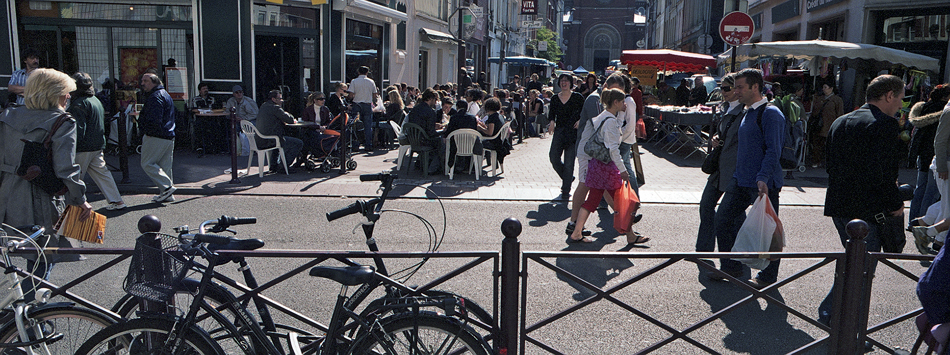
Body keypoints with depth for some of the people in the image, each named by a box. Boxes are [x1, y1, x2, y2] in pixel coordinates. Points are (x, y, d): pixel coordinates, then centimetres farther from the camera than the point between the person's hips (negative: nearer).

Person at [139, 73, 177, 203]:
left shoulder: (156, 97, -13)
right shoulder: (165, 95, 20)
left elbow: (154, 120, -24)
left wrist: (149, 132, -11)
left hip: (156, 137, -10)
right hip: (169, 137, 10)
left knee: (147, 163, -4)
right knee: (165, 166, 11)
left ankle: (167, 187, -9)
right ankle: (167, 194, 13)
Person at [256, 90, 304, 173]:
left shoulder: (263, 106, 17)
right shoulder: (275, 108, -12)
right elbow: (290, 120, -8)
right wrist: (293, 120, 15)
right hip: (269, 140, -10)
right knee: (299, 143, -6)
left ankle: (274, 165, 38)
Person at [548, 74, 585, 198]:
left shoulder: (578, 97, 1)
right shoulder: (555, 99, 10)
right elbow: (551, 114, 11)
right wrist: (551, 122, -9)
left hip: (573, 133, -3)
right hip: (559, 131, 3)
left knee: (569, 162, -5)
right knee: (553, 158, -8)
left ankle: (566, 190, 5)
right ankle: (568, 178, 20)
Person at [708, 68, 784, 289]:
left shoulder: (770, 114, -13)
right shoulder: (746, 114, 14)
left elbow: (773, 151, -19)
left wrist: (763, 179, -27)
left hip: (763, 184, -9)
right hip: (741, 180, 9)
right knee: (723, 219, 10)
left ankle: (768, 277, 16)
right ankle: (730, 267, 23)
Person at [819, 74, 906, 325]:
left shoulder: (840, 122, 13)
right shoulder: (885, 124, -13)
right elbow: (883, 171, -21)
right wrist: (895, 204, -10)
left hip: (838, 206, 9)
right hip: (868, 209, -8)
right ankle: (829, 313, 0)